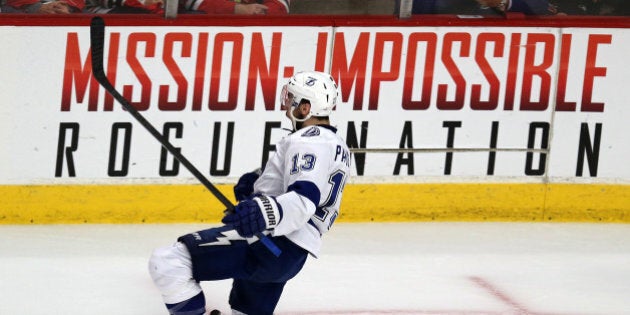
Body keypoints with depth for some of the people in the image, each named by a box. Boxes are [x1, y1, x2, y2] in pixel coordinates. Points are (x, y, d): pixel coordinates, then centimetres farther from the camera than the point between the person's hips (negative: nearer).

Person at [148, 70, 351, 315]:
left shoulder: (309, 140, -11)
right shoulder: (338, 146, 22)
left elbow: (304, 201, -26)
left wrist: (265, 212, -43)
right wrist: (258, 188, 21)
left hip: (272, 244, -11)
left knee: (167, 261, -21)